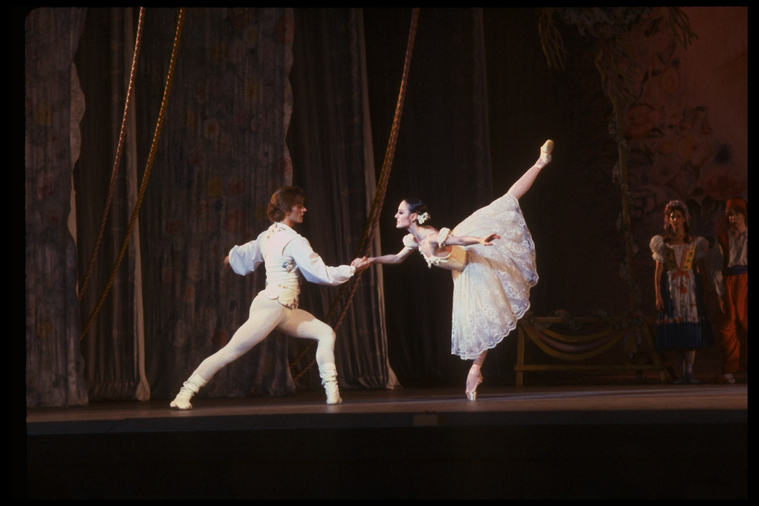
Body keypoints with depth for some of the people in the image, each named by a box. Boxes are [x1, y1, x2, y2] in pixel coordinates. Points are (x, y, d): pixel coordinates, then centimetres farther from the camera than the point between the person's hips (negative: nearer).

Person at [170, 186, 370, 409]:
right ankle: (184, 395, -6)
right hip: (271, 306, -10)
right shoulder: (294, 241, -15)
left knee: (326, 332, 6)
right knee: (230, 352, -9)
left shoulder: (268, 236, 11)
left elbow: (246, 254, 28)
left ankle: (332, 392, 2)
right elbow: (322, 273, -17)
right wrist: (352, 269, -10)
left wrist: (230, 258, 49)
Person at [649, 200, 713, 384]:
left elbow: (701, 269, 6)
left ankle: (689, 372, -9)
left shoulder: (694, 243, 7)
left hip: (691, 287, 0)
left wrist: (704, 292, -2)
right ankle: (685, 370, 10)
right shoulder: (663, 243, 5)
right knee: (675, 330, -1)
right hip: (671, 288, 0)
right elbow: (658, 271, 2)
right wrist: (658, 295, -7)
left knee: (691, 329, -8)